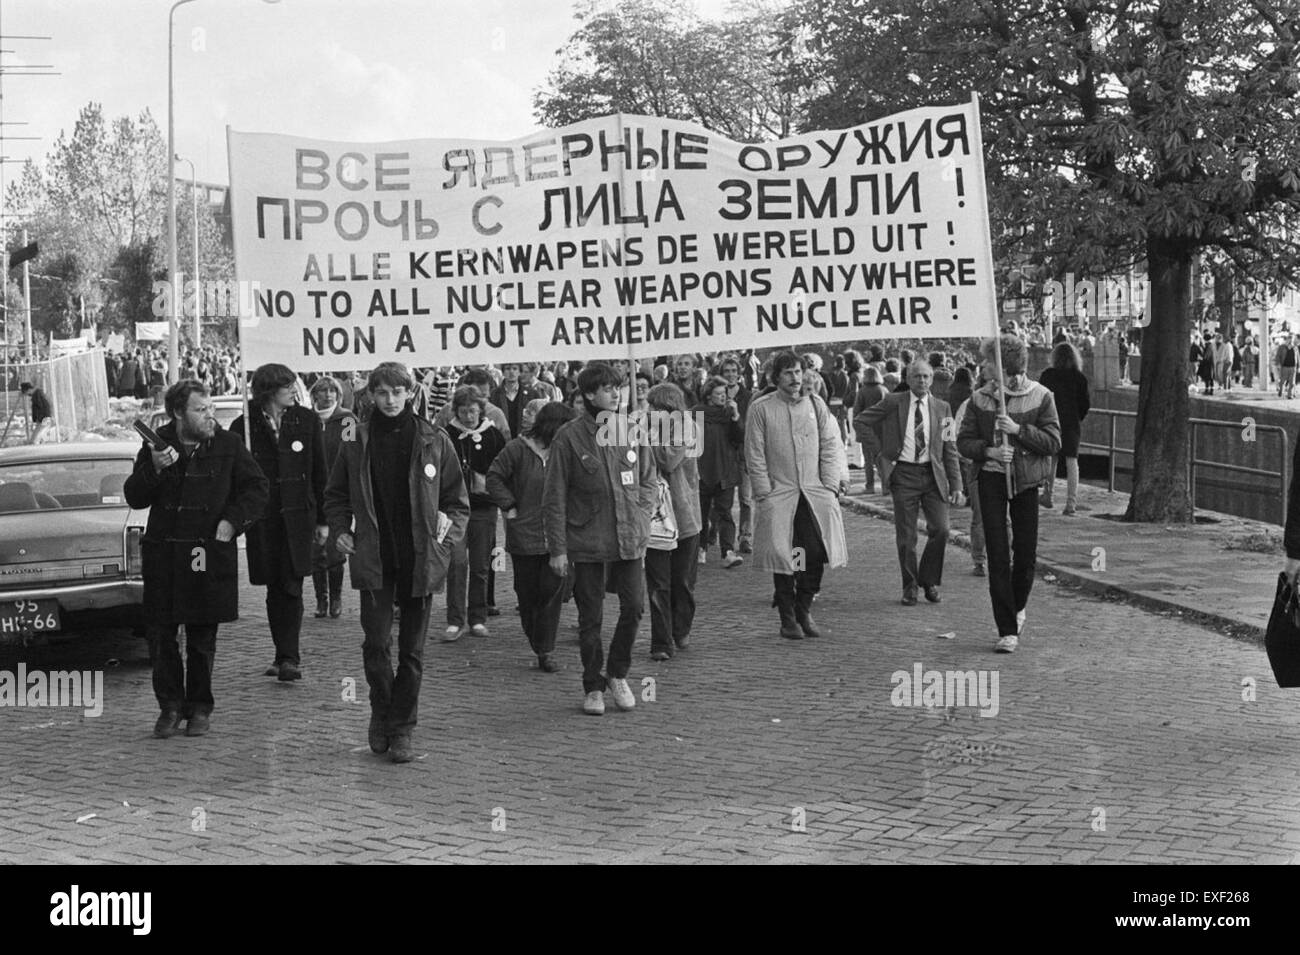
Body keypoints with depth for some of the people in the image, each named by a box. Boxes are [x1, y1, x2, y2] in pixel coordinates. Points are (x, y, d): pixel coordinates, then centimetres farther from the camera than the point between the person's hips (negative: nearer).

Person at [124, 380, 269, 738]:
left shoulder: (228, 446, 1)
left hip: (209, 555, -1)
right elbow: (134, 498, 3)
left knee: (202, 637, 5)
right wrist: (153, 468, -15)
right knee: (159, 634, 0)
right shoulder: (157, 444, 3)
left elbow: (258, 487, 5)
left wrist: (232, 521, -8)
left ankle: (199, 707, 17)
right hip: (163, 555, 1)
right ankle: (170, 705, 12)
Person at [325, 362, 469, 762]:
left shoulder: (434, 441, 2)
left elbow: (458, 500, 8)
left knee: (412, 649, 4)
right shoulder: (356, 441, 3)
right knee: (376, 642, -5)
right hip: (373, 559, 0)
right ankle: (381, 713, 18)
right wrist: (340, 531, 0)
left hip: (420, 559, 0)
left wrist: (447, 537, -4)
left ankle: (402, 729, 14)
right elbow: (336, 495, 14)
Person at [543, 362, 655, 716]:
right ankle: (593, 686, 20)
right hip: (587, 543, -3)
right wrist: (558, 549, -6)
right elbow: (554, 497, -4)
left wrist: (641, 516, 3)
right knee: (590, 617, 4)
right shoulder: (569, 437, -7)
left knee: (634, 607, -1)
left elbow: (648, 480, 16)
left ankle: (618, 674, 21)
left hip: (630, 540, 3)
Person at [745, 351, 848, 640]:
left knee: (817, 552, -5)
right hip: (778, 494, -2)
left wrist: (831, 484, -1)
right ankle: (788, 619, 9)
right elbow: (755, 455, -1)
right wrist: (764, 492, -7)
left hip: (815, 492, 3)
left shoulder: (815, 404, 9)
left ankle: (804, 611, 14)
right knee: (782, 556, -3)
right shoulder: (760, 408, 0)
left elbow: (831, 445, 9)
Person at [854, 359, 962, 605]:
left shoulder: (941, 408, 7)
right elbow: (860, 423, 7)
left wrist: (955, 484, 2)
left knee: (940, 529, -7)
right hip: (904, 474, -2)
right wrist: (882, 449, 5)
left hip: (933, 474, 2)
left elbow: (950, 449, 8)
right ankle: (910, 587, 14)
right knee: (906, 535, 0)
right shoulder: (893, 403, 1)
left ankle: (929, 582, 12)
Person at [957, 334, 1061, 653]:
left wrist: (1018, 429, -18)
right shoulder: (980, 399, 3)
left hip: (1026, 481, -1)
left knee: (1026, 550, 5)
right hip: (991, 479, 1)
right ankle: (1007, 630, -1)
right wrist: (989, 451, -15)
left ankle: (1018, 609, 34)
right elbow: (964, 441, 4)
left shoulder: (1040, 397, -3)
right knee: (997, 554, -4)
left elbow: (1053, 441, -6)